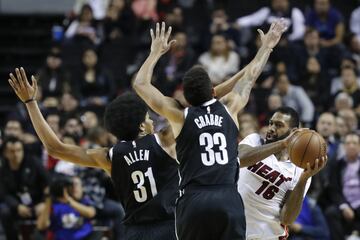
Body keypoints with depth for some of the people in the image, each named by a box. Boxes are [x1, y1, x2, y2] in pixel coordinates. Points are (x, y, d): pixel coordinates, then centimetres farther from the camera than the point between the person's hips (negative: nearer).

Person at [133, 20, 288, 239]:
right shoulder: (229, 110, 11)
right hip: (228, 199, 1)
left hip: (193, 200, -1)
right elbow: (250, 76, 29)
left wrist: (157, 52, 28)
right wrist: (267, 46, 44)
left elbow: (140, 84, 16)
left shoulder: (180, 115, 7)